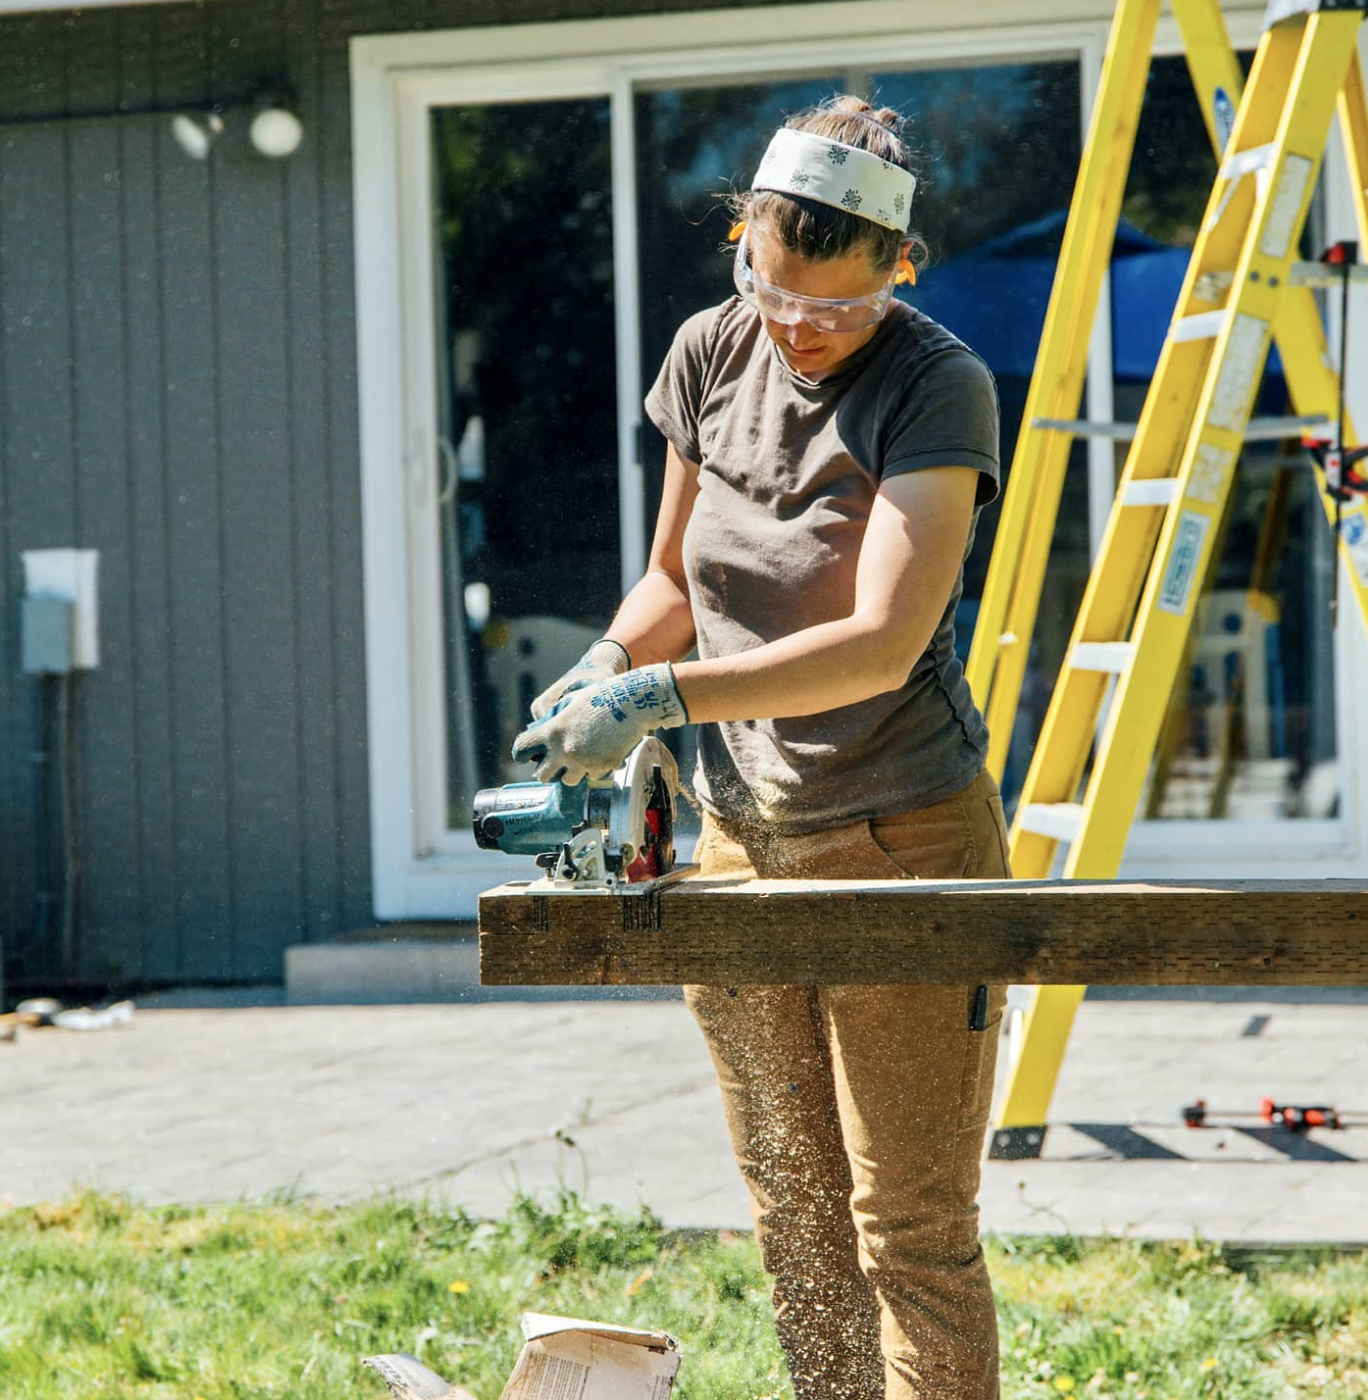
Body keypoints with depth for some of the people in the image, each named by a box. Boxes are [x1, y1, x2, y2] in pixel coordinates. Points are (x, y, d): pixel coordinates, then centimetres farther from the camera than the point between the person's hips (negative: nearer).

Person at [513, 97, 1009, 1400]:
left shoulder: (939, 389, -14)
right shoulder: (710, 355, 4)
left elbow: (881, 644, -24)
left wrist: (664, 697, -30)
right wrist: (606, 665, -4)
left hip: (903, 847, -6)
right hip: (743, 841, 6)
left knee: (911, 1231, -5)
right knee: (796, 1224, 9)